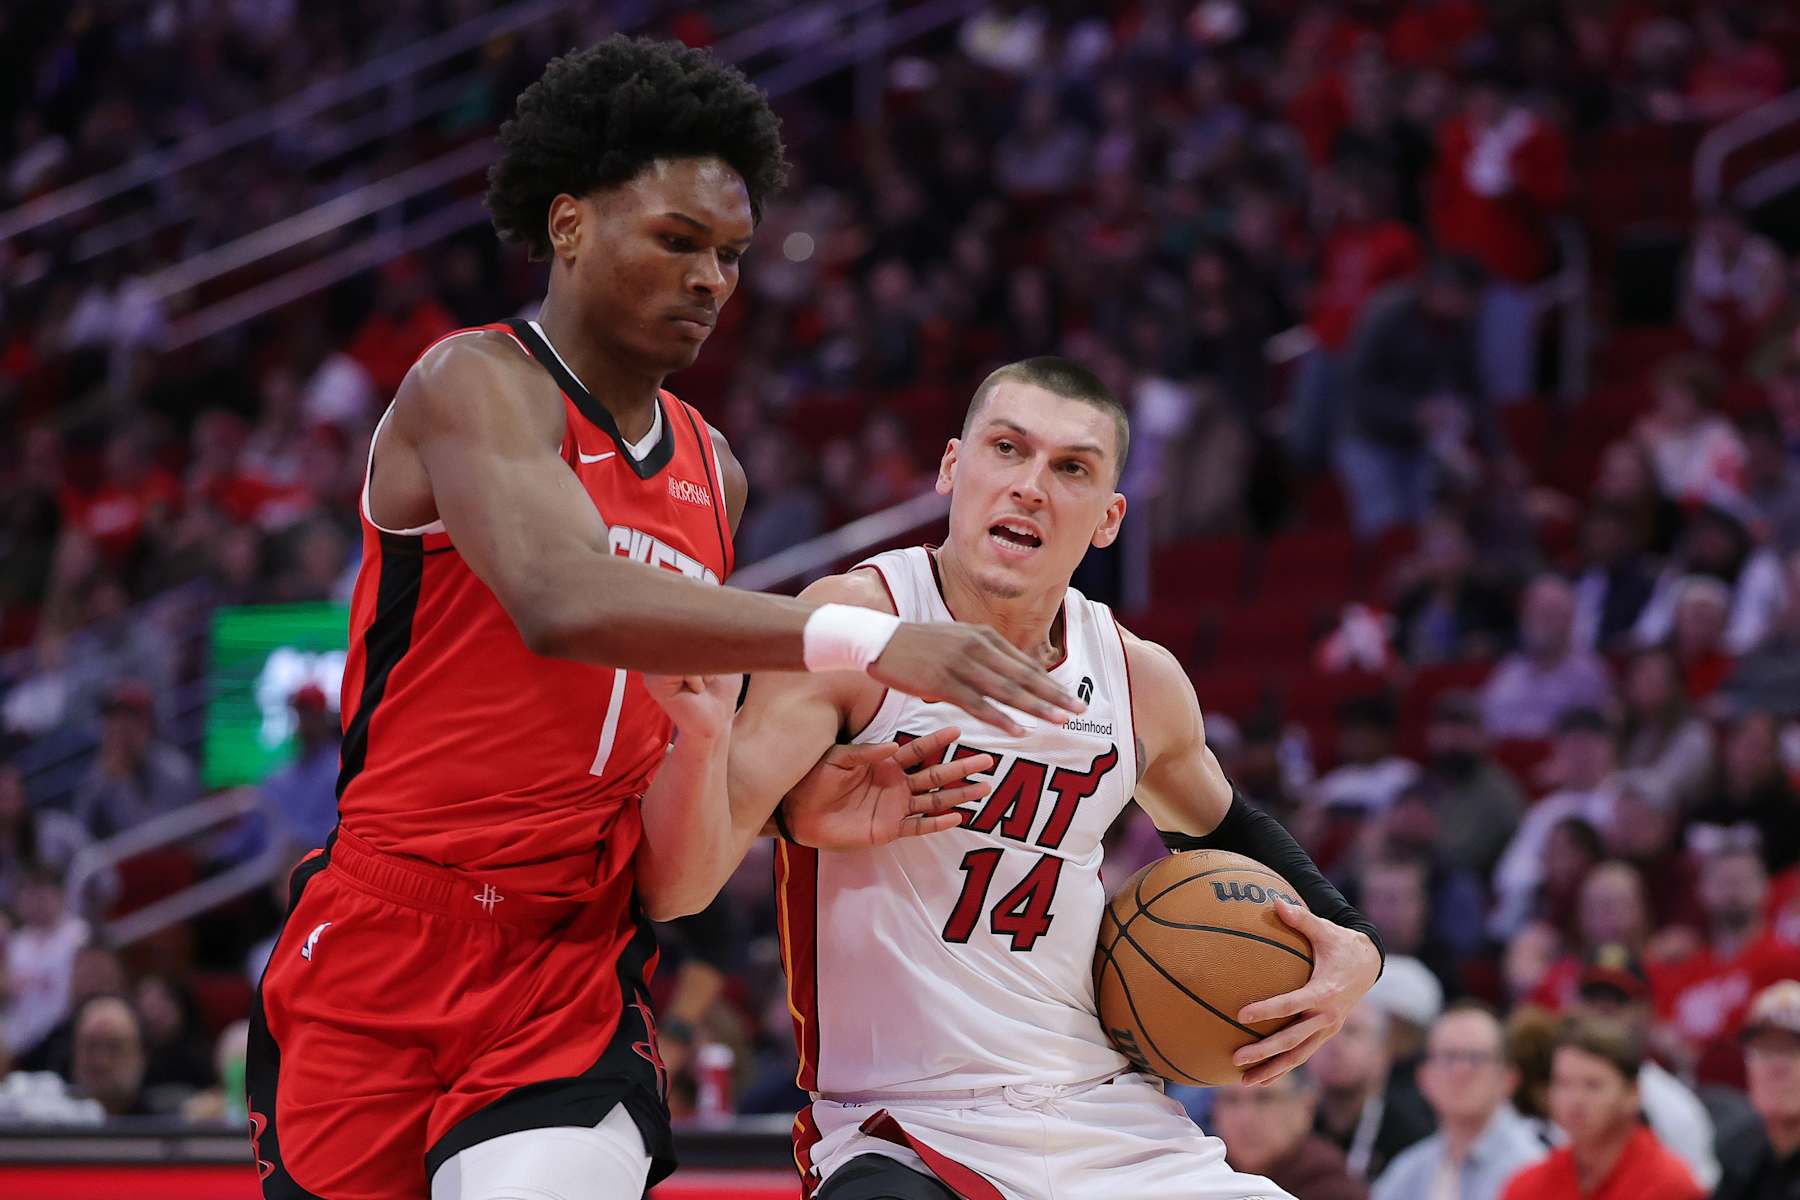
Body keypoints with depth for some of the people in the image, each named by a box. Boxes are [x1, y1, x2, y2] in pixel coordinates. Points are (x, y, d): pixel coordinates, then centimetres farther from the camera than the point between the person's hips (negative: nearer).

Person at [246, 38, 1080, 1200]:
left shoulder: (712, 475, 14)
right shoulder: (476, 386, -7)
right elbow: (561, 603, -30)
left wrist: (705, 735, -6)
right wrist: (863, 639, -39)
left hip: (579, 972, 5)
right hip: (386, 947, -4)